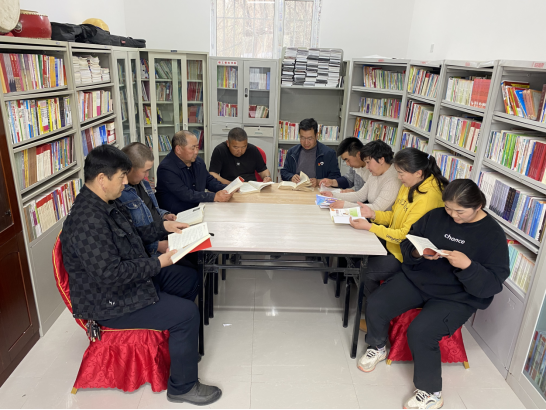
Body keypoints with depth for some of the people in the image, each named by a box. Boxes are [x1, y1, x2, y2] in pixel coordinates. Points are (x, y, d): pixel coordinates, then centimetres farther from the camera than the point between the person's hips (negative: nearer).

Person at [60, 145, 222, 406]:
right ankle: (183, 387, 5)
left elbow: (134, 236, 18)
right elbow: (110, 273, -32)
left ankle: (181, 347, 34)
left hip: (134, 275, 11)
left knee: (189, 278, 16)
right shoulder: (87, 221, -30)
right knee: (187, 313, -18)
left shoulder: (108, 204, 4)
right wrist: (158, 263, -24)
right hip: (110, 302, -11)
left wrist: (164, 226, 7)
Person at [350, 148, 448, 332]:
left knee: (368, 272, -17)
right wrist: (373, 214, -5)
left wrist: (369, 227, -24)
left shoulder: (428, 197, -26)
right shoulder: (410, 185, 4)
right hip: (394, 244, 9)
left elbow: (405, 235, -25)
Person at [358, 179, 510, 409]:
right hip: (416, 279, 5)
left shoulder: (493, 235, -8)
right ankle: (377, 348, 16)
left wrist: (467, 266, -29)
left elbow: (493, 284, -11)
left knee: (420, 332, -28)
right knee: (376, 305, -16)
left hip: (457, 297, -4)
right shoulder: (436, 216, 2)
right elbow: (407, 243, 7)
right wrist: (417, 252, -16)